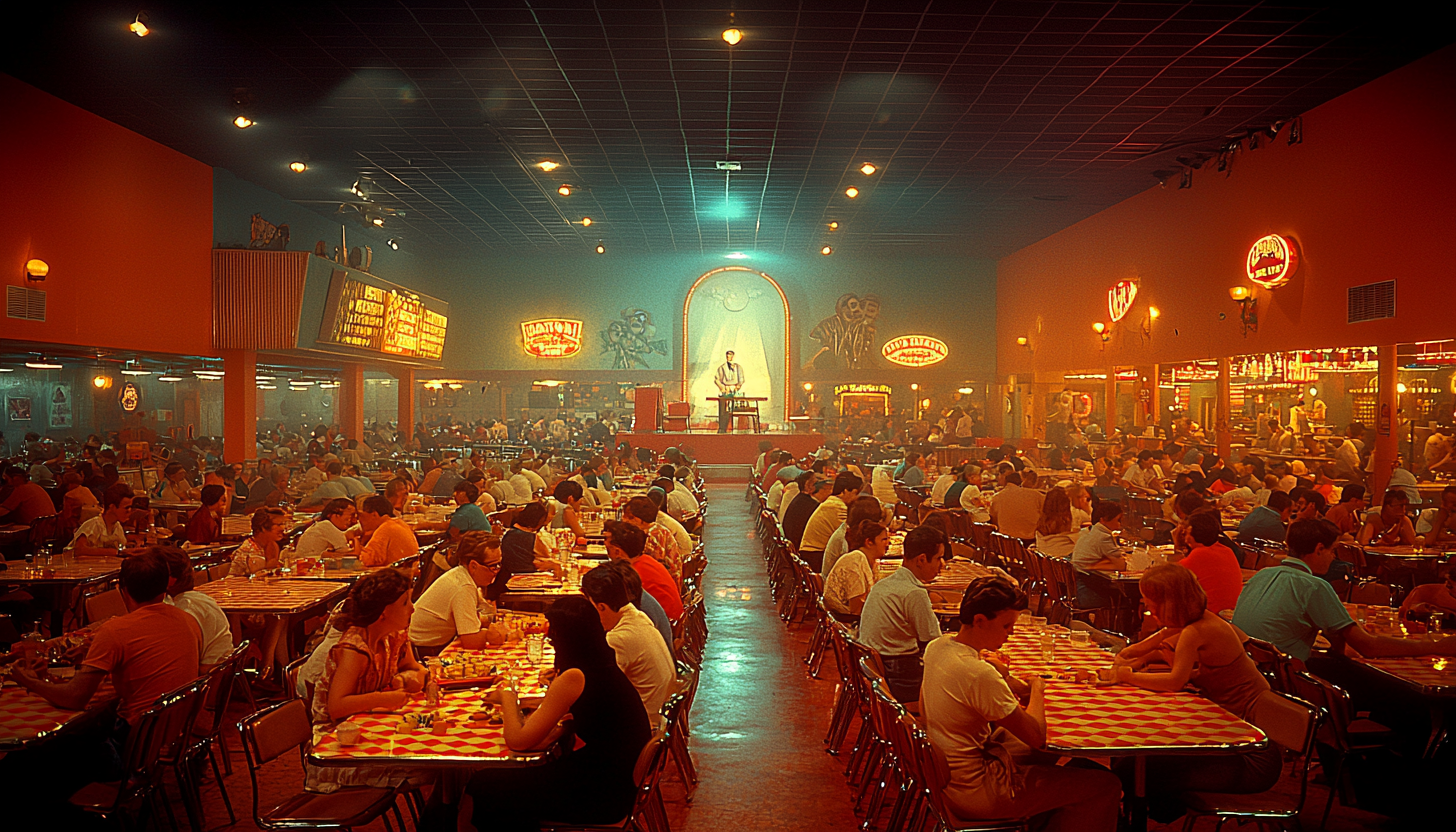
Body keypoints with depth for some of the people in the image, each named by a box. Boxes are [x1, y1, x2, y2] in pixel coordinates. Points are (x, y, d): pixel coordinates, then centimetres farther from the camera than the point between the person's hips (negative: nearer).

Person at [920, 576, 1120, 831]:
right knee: (1106, 785, -2)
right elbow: (1037, 736, -22)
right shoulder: (980, 675, -30)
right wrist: (1037, 689, -5)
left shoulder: (936, 646, -4)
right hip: (976, 794, -9)